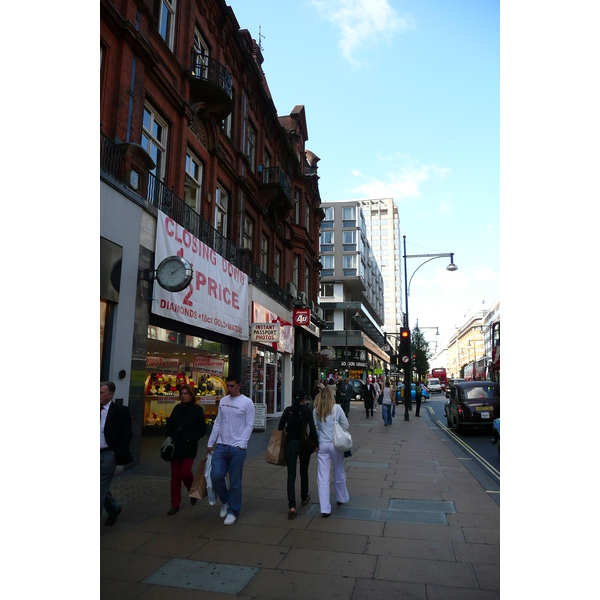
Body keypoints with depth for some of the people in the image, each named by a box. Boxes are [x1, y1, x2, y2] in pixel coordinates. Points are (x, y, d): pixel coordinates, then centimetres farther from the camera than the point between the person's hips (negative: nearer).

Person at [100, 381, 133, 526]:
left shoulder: (120, 411, -10)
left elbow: (127, 435, -10)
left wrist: (116, 453, -13)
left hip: (108, 455, -5)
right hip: (98, 454, 6)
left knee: (101, 488, -4)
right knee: (102, 487, 14)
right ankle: (114, 509, 37)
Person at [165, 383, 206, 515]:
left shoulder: (197, 409, -5)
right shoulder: (177, 408, 8)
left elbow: (202, 429, -6)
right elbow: (170, 424, 14)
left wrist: (191, 440, -14)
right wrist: (170, 437, -1)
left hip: (189, 447, -4)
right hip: (176, 446, 4)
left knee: (185, 473, -8)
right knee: (175, 476, 6)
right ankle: (175, 504, 17)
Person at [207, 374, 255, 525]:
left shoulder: (247, 402, -6)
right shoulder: (223, 401, 10)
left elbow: (249, 425, -8)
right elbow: (217, 423, 13)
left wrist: (241, 445, -15)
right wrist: (210, 443, 11)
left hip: (237, 448, -4)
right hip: (221, 446, 5)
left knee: (235, 481, 3)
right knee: (216, 476, -2)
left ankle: (233, 511, 21)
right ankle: (225, 501, 26)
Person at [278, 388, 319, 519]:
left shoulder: (288, 410, -3)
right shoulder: (307, 411, -9)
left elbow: (280, 427, -4)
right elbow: (312, 429, -16)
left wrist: (283, 442, 10)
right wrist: (316, 443, -7)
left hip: (290, 444, 1)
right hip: (304, 445, 0)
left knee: (291, 475, 1)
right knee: (304, 472, 21)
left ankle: (292, 506, -10)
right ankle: (304, 497, 39)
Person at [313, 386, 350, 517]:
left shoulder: (316, 411, -2)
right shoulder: (337, 408, -7)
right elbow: (346, 425, -2)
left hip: (322, 445, 0)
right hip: (336, 444, 0)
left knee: (322, 477, 3)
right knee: (339, 473, 20)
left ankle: (325, 508, 1)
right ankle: (342, 498, 39)